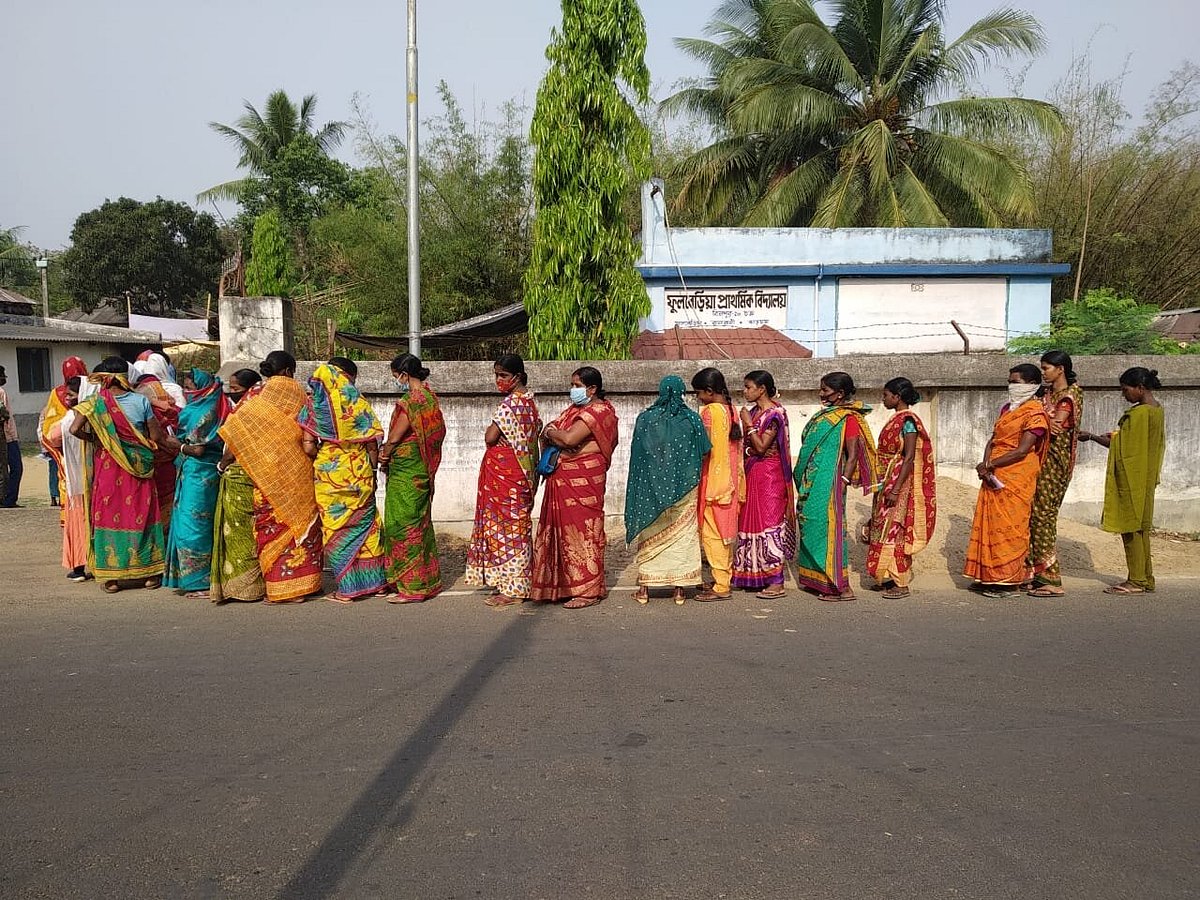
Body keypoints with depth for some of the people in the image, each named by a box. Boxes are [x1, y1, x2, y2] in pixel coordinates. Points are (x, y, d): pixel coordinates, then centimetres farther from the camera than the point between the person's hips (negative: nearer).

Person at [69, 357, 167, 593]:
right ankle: (150, 573, 15)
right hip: (139, 467, 1)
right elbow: (156, 436, -3)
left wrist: (93, 438, 5)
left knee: (109, 514, 8)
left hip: (108, 468, -1)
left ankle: (112, 577, 11)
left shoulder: (96, 402, -6)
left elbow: (75, 429, -14)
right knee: (141, 514, 9)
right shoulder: (141, 401, -5)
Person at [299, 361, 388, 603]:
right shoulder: (358, 402, -4)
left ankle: (346, 589, 11)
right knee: (365, 524, 14)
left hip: (328, 475, 0)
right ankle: (372, 581, 21)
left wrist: (323, 459, 11)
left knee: (337, 529, 8)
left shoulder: (314, 405, -4)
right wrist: (371, 469, 11)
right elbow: (372, 445, -3)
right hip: (359, 474, 0)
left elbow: (308, 447, -9)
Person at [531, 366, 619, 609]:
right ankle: (568, 583, 20)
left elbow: (569, 439, -24)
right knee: (566, 529, 11)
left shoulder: (597, 411, -12)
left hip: (582, 480, -9)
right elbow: (549, 432, 14)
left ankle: (589, 591, 4)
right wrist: (552, 433, -8)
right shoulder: (576, 408, 18)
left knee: (582, 530, -4)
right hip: (564, 479, 9)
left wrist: (550, 432, -6)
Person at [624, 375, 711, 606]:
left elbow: (637, 455, -2)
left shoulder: (645, 418, -6)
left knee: (650, 535, 10)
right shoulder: (691, 419, -6)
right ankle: (679, 588, 11)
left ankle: (645, 588, 13)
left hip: (651, 486, 0)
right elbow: (703, 453, -5)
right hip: (684, 490, 0)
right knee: (682, 535, 9)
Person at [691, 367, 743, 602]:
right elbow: (736, 446, 12)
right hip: (730, 477, 9)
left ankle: (721, 586, -1)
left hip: (713, 477, -9)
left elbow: (705, 448, -18)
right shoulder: (731, 409, 9)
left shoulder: (710, 411, -15)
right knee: (726, 529, 15)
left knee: (712, 531, -3)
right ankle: (726, 578, 24)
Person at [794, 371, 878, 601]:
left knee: (828, 529, -6)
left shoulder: (848, 419, -10)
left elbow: (852, 456, -13)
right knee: (813, 529, 11)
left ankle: (842, 587, 0)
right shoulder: (824, 415, 15)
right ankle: (820, 581, 20)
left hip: (828, 483, -9)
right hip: (813, 484, 9)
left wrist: (842, 484, -19)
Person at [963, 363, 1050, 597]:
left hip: (1016, 478, -8)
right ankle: (989, 577, 17)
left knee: (1009, 527, -4)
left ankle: (1009, 581, 5)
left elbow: (1022, 451, -17)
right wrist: (986, 466, -6)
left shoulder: (1035, 414, -10)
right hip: (995, 478, 8)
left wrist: (988, 466, -12)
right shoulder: (1007, 408, 15)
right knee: (989, 525, 9)